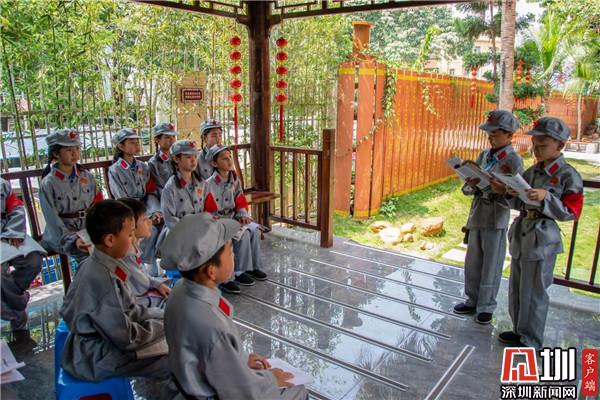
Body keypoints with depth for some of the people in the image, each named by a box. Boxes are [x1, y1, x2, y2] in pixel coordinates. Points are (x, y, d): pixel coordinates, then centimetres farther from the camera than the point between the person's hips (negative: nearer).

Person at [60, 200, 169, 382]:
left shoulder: (94, 265, -2)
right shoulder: (103, 280, -30)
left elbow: (125, 308, 8)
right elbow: (125, 338, -27)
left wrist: (163, 316, 2)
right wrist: (162, 326, -13)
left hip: (99, 340, 9)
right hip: (99, 358, -9)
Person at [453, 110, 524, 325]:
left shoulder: (513, 160, -8)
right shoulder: (484, 155, 9)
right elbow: (468, 189, 10)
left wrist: (484, 184, -23)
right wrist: (471, 184, -12)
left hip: (496, 219, -6)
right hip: (477, 215, 6)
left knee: (491, 265, 6)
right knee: (472, 263, 14)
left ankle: (486, 307, 20)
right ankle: (473, 300, 30)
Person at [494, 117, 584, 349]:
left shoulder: (568, 175, -10)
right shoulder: (532, 172, 9)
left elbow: (570, 212, -13)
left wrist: (546, 197, -25)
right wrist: (510, 193, -4)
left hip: (542, 239, -7)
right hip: (521, 235, 7)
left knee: (533, 292, 4)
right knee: (516, 288, 16)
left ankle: (530, 340, 20)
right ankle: (520, 330, 33)